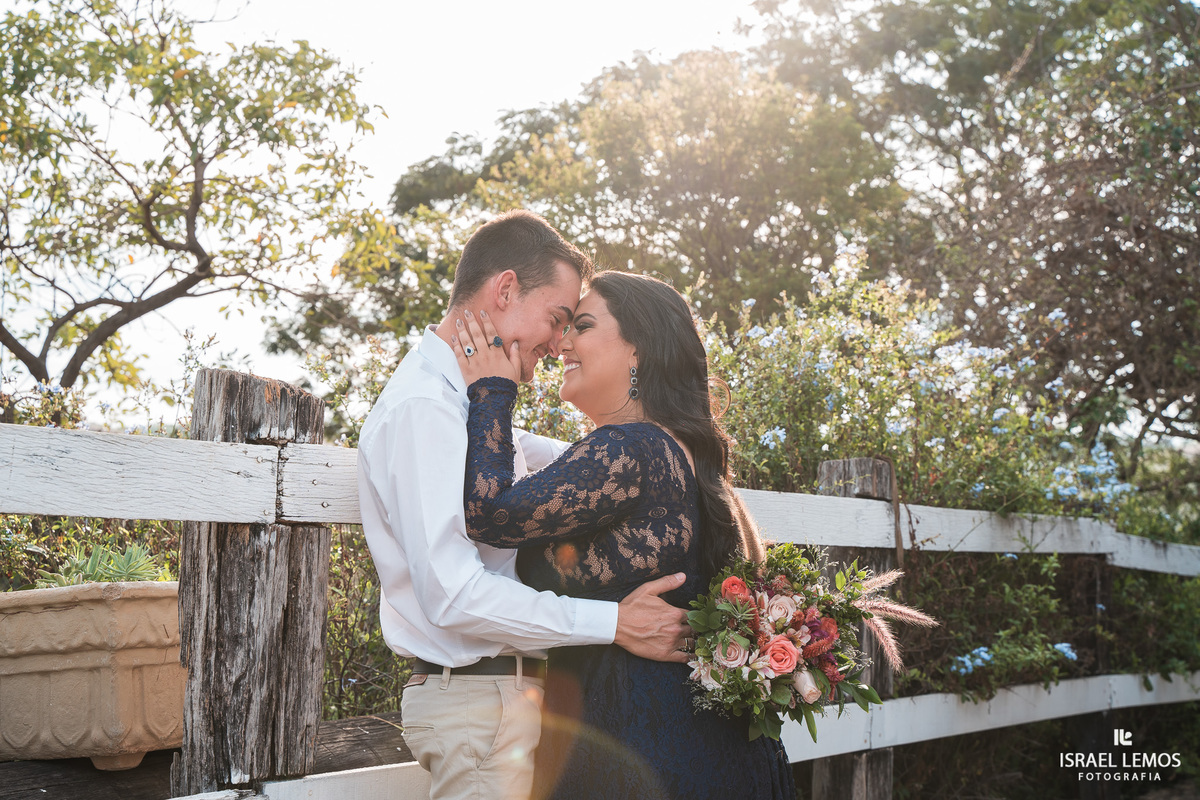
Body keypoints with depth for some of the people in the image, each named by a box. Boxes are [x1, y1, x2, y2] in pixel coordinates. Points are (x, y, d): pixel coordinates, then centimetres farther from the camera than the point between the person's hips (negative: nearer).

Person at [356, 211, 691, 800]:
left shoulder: (467, 404, 13)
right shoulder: (422, 409, -18)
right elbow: (453, 595, -26)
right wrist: (614, 623, -23)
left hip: (510, 688, 9)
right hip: (478, 700, -9)